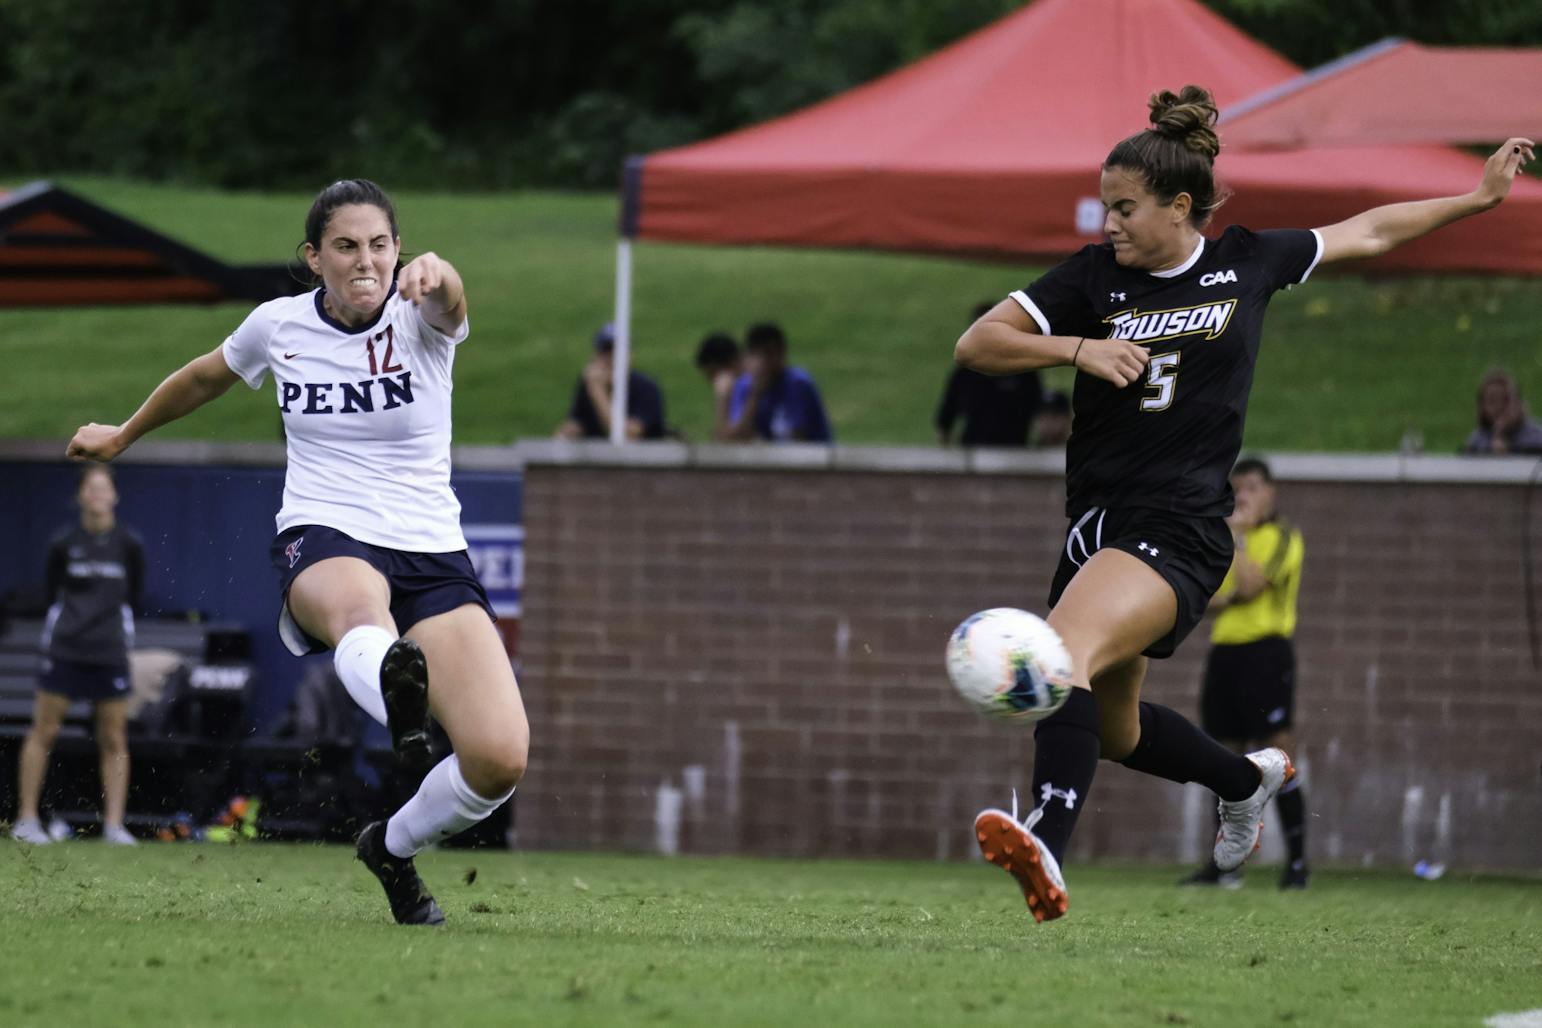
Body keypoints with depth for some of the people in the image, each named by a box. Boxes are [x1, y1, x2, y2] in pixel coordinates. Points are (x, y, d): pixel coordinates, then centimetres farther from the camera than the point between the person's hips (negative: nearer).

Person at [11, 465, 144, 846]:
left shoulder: (129, 545, 0)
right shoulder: (64, 543, -2)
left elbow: (135, 596, 9)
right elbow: (52, 592, 7)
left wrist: (111, 612, -1)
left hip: (111, 653, 1)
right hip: (63, 650, -1)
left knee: (114, 740, 1)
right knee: (44, 732, 0)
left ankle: (113, 824, 6)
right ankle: (26, 819, 7)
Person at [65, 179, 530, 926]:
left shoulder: (419, 318, -3)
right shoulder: (278, 325, 5)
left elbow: (446, 297, -30)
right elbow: (206, 377, 28)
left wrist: (434, 274, -56)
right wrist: (124, 435, 43)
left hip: (432, 555, 0)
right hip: (322, 541, 0)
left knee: (500, 759, -17)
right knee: (358, 604, -42)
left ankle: (394, 847, 14)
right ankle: (396, 692, -80)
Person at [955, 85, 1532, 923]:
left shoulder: (1249, 262, 3)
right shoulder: (1094, 274, 4)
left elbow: (1369, 232, 19)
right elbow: (975, 346, 2)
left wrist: (1480, 197, 24)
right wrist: (1078, 349, -13)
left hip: (1180, 531, -5)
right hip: (1095, 525, 5)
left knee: (1064, 651, -32)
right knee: (1114, 731, 20)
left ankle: (1047, 846, -50)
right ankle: (1248, 780, 50)